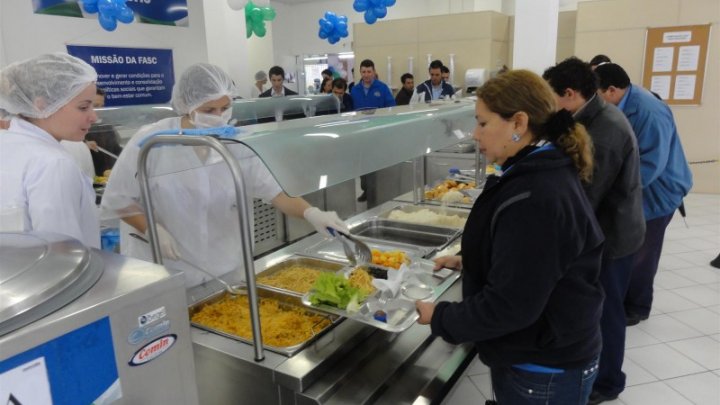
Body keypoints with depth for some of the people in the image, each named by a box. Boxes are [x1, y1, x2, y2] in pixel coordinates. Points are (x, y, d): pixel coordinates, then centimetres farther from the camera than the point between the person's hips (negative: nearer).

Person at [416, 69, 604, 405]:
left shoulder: (535, 198, -30)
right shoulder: (542, 175, 3)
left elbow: (510, 306, -29)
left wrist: (439, 317, -17)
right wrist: (469, 261, 6)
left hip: (542, 371, -9)